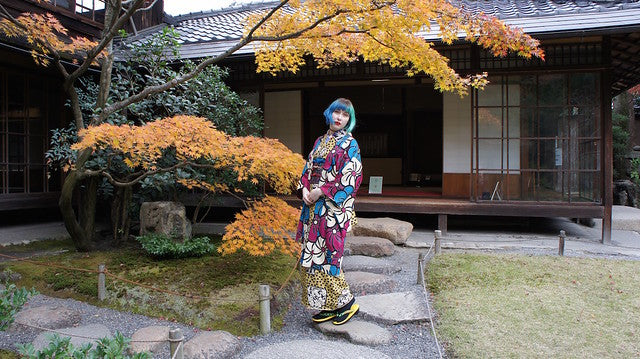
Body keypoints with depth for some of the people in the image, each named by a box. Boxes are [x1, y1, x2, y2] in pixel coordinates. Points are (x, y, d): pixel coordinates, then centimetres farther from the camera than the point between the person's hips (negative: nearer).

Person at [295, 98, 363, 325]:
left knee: (326, 254, -7)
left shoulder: (349, 144, -5)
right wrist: (304, 189, -2)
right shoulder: (320, 141, 16)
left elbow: (351, 179, -13)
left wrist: (321, 192, -14)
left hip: (334, 208, -7)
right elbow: (308, 169, 17)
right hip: (315, 206, 7)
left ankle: (346, 303, 11)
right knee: (314, 253, 8)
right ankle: (329, 306, 20)